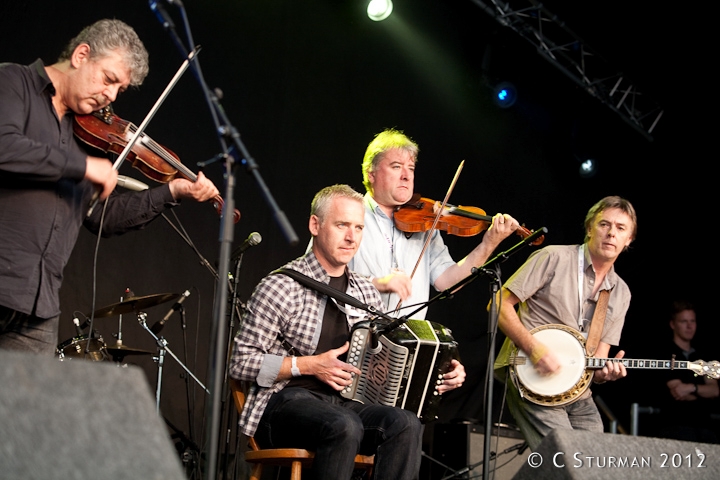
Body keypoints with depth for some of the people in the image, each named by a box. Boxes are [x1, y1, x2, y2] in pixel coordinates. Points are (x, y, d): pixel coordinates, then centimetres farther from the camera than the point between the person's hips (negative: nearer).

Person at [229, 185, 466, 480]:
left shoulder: (365, 292, 14)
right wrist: (308, 365, -14)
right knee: (345, 427, -36)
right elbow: (241, 363, -6)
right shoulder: (280, 286, -5)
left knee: (405, 424, -25)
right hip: (286, 402, -5)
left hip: (346, 403, 5)